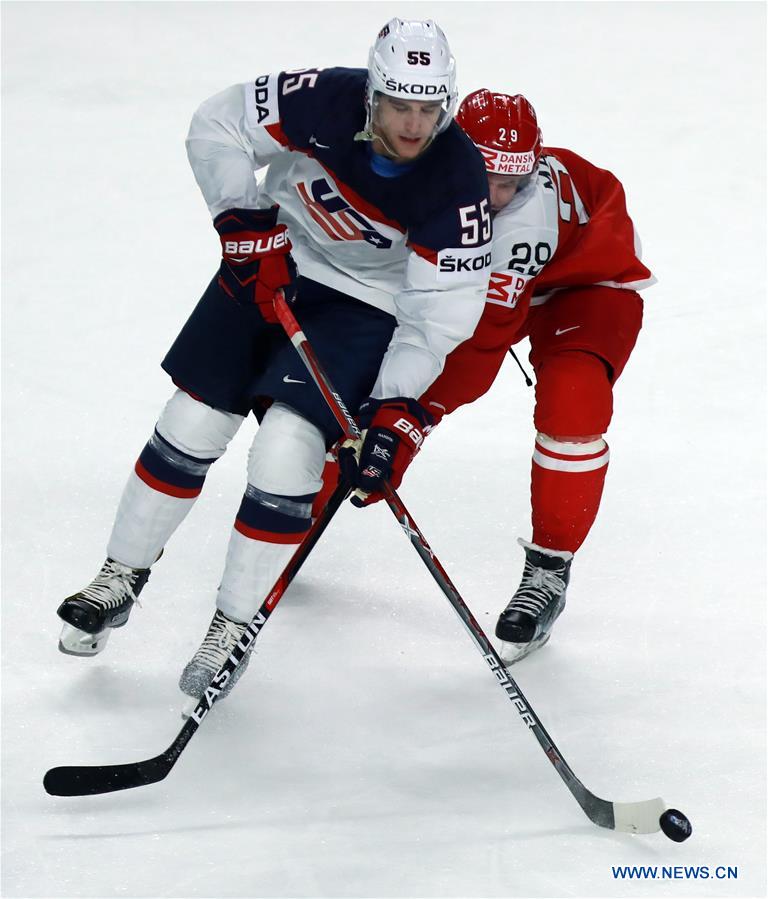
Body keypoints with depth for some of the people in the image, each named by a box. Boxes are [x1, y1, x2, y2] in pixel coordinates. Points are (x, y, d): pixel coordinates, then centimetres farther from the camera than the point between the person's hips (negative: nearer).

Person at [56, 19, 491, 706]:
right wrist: (245, 220, -18)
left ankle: (235, 626, 0)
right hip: (269, 264, 2)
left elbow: (439, 312, -22)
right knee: (192, 425, 3)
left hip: (363, 303, -2)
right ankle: (120, 581, 23)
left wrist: (395, 407, -30)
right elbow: (218, 126, -10)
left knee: (287, 451, -17)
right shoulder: (323, 101, -25)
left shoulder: (458, 182, -27)